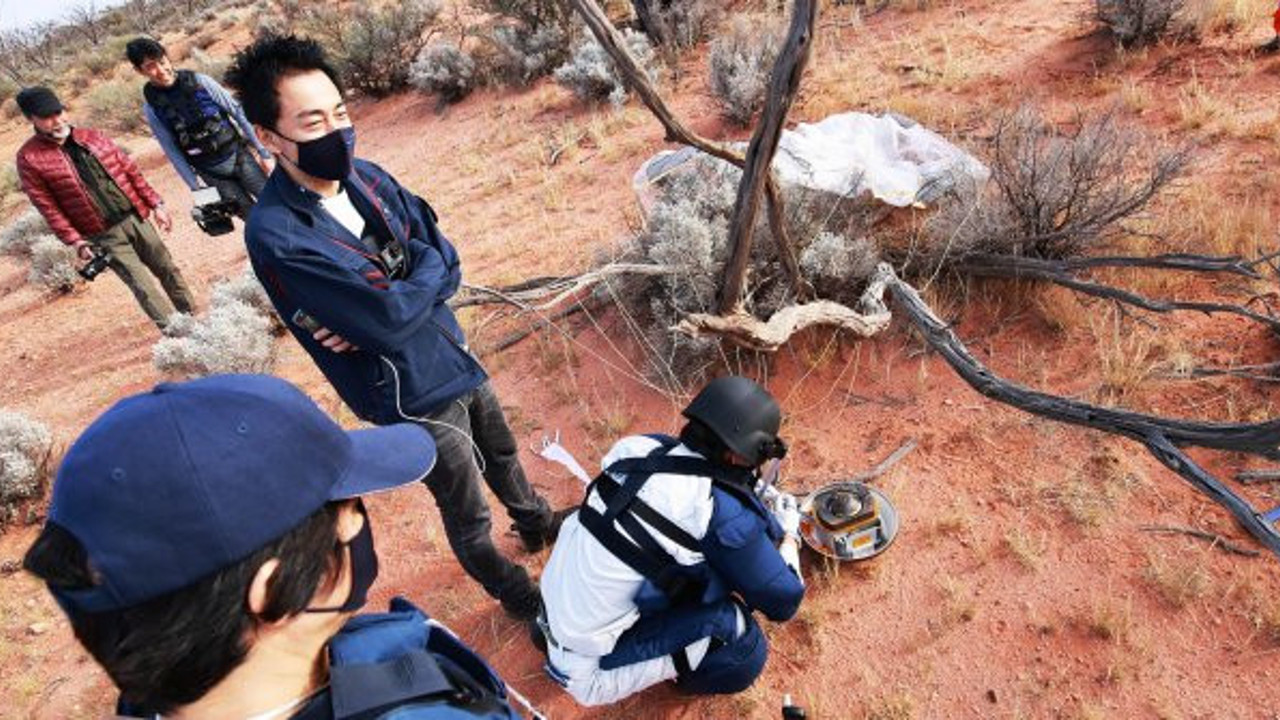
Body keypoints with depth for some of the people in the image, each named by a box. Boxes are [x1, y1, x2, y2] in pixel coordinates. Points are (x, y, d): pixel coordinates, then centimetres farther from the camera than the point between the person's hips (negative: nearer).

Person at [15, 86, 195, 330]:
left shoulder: (92, 137, 5)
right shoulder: (29, 158, -7)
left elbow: (130, 170, 10)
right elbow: (48, 208, -7)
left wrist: (155, 204, 6)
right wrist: (76, 242, -12)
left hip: (136, 218, 4)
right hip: (104, 235, -4)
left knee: (168, 271, 10)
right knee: (144, 288, -6)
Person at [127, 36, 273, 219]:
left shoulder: (199, 80, -6)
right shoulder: (151, 108, -4)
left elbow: (237, 112, -1)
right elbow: (173, 152, 0)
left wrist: (263, 152, -3)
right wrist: (196, 188, -2)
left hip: (239, 155, 1)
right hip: (212, 174, 0)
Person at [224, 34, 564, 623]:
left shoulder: (365, 176, -5)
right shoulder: (276, 234, -26)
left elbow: (447, 262, -6)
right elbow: (394, 318, -30)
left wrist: (385, 312, -22)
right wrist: (429, 267, -11)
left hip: (456, 355, 7)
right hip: (414, 394, -6)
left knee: (502, 455, 29)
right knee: (469, 518, 14)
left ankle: (537, 524, 60)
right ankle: (518, 596, 43)